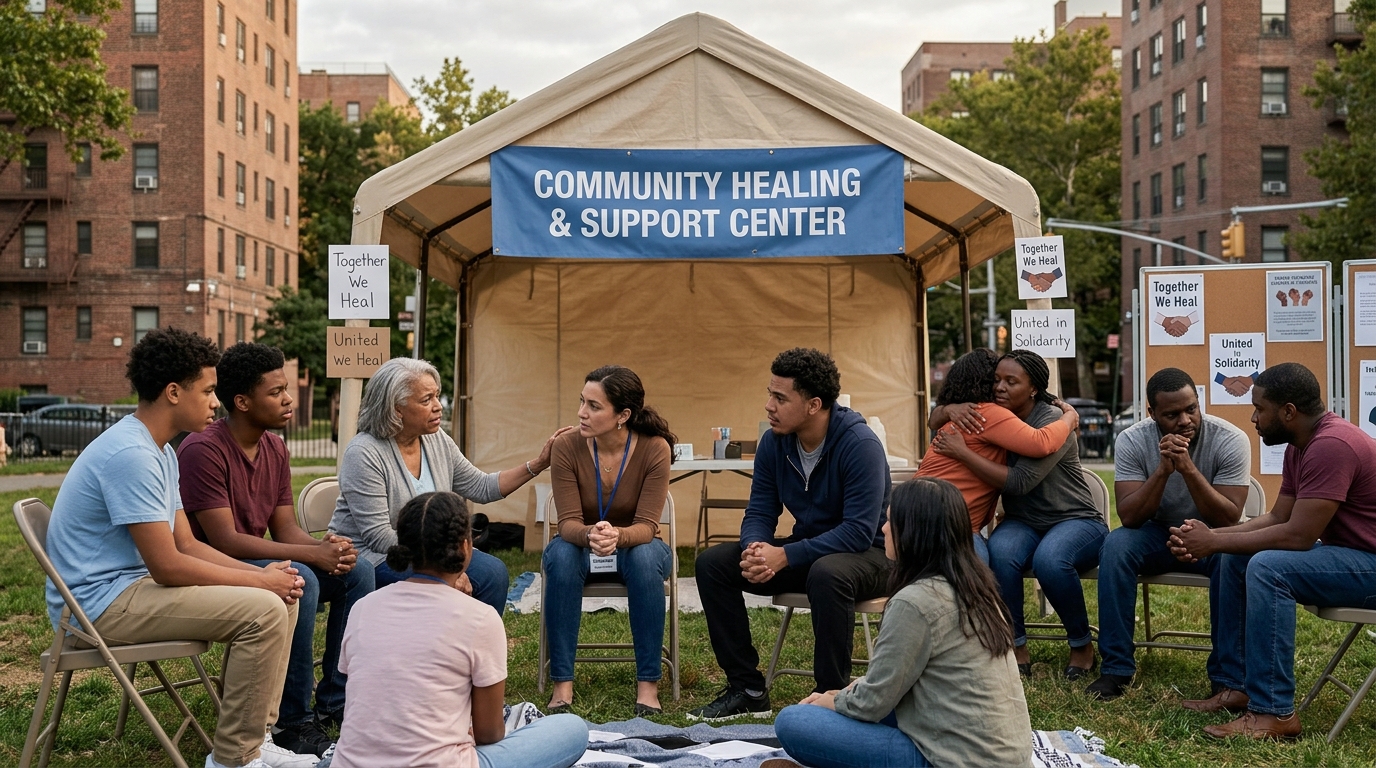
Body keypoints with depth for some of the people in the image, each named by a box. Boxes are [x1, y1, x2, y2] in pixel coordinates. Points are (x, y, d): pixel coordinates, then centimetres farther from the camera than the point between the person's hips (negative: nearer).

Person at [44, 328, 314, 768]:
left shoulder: (160, 451, 11)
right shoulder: (131, 454, -22)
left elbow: (186, 545, 12)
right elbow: (167, 567, -23)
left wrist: (261, 574, -2)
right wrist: (259, 580, -13)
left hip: (131, 585, 10)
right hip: (101, 603, -10)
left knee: (282, 596, 5)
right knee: (263, 610, -22)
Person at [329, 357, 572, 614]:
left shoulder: (438, 442, 2)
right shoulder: (364, 453, -19)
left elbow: (481, 487, 10)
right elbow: (378, 536, -23)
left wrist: (538, 463, 0)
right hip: (369, 555, -7)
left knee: (493, 572, -13)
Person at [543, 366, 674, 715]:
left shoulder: (654, 448, -21)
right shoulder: (567, 447, -19)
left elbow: (646, 526, -23)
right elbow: (568, 523, -20)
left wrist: (617, 536, -47)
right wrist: (590, 535, -45)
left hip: (634, 548, -1)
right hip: (581, 547, 1)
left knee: (646, 557, -36)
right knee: (561, 555, -34)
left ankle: (648, 683, -25)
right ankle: (562, 683, -27)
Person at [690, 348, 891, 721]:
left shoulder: (860, 445, -22)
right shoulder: (774, 442, -3)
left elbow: (859, 531, -27)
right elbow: (759, 513, 1)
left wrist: (784, 556, -32)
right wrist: (754, 550, -24)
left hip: (866, 554, -6)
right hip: (807, 549, 7)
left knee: (827, 574, -40)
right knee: (712, 562, -9)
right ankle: (747, 689, -4)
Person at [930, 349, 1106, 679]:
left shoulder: (1051, 421, -18)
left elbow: (1020, 482, -28)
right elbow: (935, 419, 7)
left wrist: (962, 452, -29)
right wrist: (949, 408, -17)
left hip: (1076, 521, -4)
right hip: (1023, 523, 4)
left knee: (1049, 559, -37)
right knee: (1000, 550, -31)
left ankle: (1082, 645, -11)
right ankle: (1016, 647, -18)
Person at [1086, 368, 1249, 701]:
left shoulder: (1231, 441, -19)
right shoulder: (1132, 440, -15)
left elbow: (1228, 519, -24)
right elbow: (1129, 517, -20)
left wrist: (1187, 467, -35)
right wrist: (1163, 469, -33)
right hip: (1158, 535, 1)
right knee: (1115, 545, -29)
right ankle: (1116, 667, -19)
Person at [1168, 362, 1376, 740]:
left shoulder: (1331, 445, -24)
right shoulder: (1300, 446, 9)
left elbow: (1298, 536, -27)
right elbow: (1277, 517, 9)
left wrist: (1214, 542, -18)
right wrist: (1210, 536, -5)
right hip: (1344, 552, 11)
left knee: (1267, 567, -28)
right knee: (1234, 559, 8)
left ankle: (1273, 713, -23)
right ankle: (1236, 686, 8)